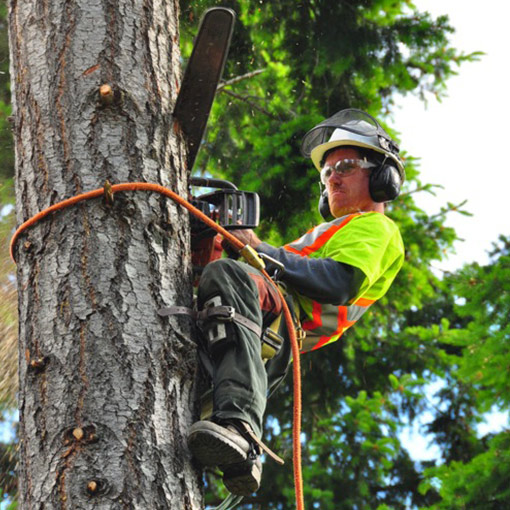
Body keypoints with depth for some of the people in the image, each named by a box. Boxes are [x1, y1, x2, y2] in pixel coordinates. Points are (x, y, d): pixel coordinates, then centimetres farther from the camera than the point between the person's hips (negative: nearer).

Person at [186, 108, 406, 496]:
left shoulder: (375, 228, 14)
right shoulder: (332, 231, 45)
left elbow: (340, 283, -8)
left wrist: (265, 252, -6)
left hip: (287, 319, -10)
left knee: (226, 275, -40)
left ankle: (240, 426, -57)